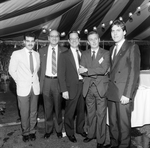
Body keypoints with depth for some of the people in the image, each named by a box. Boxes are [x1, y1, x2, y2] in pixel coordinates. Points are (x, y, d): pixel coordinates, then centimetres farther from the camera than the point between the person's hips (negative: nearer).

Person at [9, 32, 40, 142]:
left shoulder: (37, 54, 4)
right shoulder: (17, 54, -5)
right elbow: (12, 70, 0)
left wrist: (36, 80, 6)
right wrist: (20, 82, 2)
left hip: (35, 87, 3)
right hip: (23, 88, -3)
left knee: (33, 112, 12)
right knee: (24, 113, 7)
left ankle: (32, 131, 29)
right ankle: (25, 132, 27)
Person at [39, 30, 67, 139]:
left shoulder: (64, 51, 2)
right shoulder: (42, 51, 7)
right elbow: (40, 67, 7)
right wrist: (40, 82, 2)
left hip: (58, 81, -1)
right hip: (46, 81, 2)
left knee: (58, 107, 8)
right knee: (47, 108, 11)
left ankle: (59, 129, 27)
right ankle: (48, 129, 28)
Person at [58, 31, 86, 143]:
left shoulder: (83, 54, 11)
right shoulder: (64, 55, -3)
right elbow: (61, 74, -8)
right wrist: (64, 90, -12)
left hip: (83, 85, 4)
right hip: (72, 87, -4)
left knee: (81, 109, 16)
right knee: (70, 112, 6)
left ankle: (80, 129, 37)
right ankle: (70, 133, 27)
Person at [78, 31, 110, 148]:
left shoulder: (106, 53, -1)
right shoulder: (84, 55, 9)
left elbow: (104, 70, -15)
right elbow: (82, 71, -2)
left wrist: (88, 70, -15)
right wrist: (96, 72, -14)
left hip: (101, 87, -3)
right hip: (88, 88, 4)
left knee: (101, 115, 2)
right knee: (91, 113, 15)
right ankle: (91, 134, 34)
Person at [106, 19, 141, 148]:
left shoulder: (132, 47, -4)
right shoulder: (112, 49, 17)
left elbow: (134, 72, -11)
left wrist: (127, 94, -16)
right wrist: (109, 88, 4)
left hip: (124, 94, -6)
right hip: (112, 93, 6)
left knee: (124, 124, 3)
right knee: (113, 123, 14)